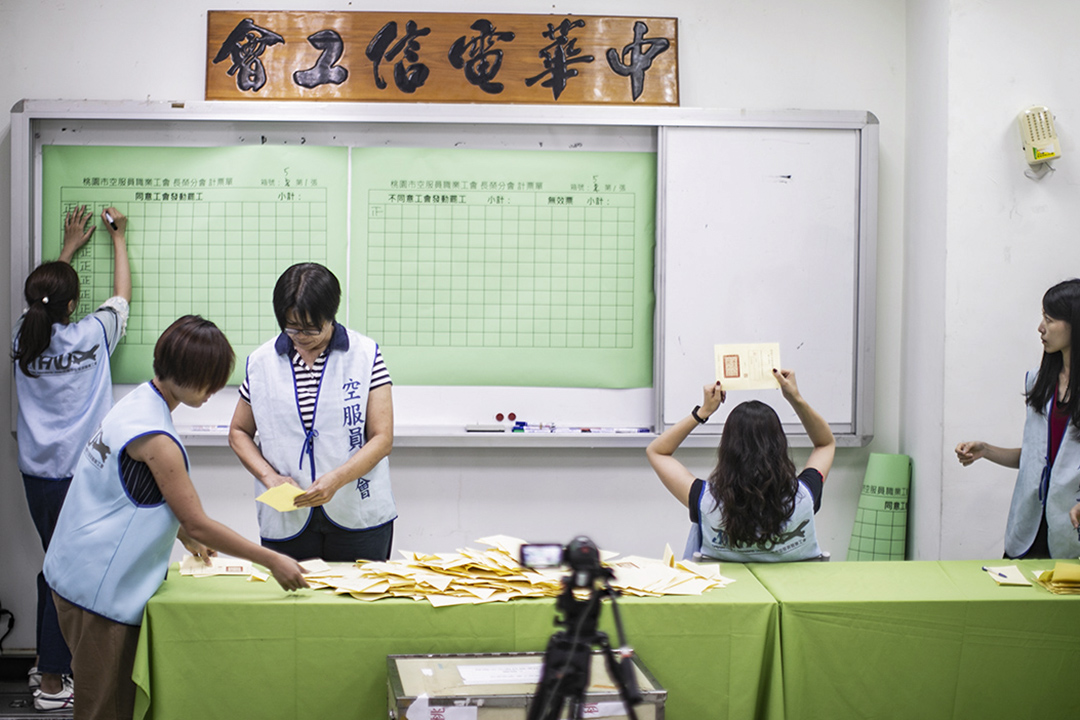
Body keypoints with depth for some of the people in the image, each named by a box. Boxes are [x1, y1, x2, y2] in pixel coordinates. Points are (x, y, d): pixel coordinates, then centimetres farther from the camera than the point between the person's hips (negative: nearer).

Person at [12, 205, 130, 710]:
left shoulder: (22, 339, 1)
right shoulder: (90, 336, -11)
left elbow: (42, 299, 24)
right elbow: (121, 296, 7)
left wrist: (68, 249, 33)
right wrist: (118, 237, 19)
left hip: (36, 475, 6)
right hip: (79, 475, -6)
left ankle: (46, 663, 28)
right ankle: (52, 683, 6)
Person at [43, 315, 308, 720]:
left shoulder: (139, 403, 6)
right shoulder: (154, 437, -23)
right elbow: (198, 523, -19)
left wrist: (188, 538, 25)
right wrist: (273, 562, -14)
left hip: (81, 574, 10)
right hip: (99, 588, -10)